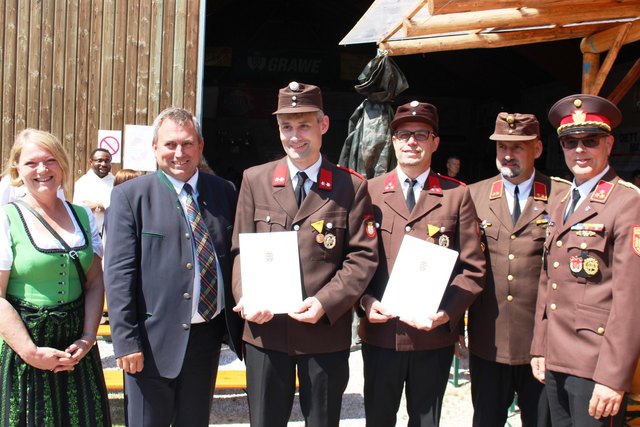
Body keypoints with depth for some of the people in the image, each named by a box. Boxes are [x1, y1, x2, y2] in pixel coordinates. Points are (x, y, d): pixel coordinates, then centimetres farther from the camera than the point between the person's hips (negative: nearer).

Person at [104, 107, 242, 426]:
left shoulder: (224, 192, 6)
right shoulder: (130, 196, -6)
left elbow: (234, 257, 11)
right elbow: (118, 274, -9)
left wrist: (237, 325, 7)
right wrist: (126, 341, -13)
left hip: (208, 336, 4)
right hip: (155, 341, -3)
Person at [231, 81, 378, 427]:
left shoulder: (351, 187, -1)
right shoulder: (254, 180, 5)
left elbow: (363, 256, -4)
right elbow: (241, 250, 5)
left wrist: (326, 303, -16)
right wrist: (245, 298, -12)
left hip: (327, 332, -1)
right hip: (264, 330, 1)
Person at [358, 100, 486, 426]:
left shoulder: (457, 195, 2)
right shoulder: (370, 192, 5)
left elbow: (473, 268, -1)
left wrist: (447, 312, -14)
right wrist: (365, 300, -11)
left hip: (435, 336, 0)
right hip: (380, 333, 1)